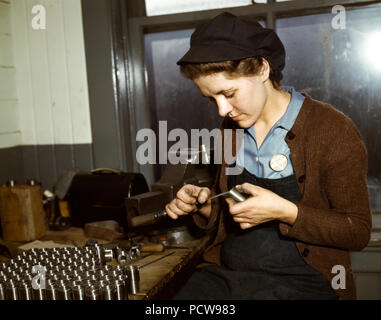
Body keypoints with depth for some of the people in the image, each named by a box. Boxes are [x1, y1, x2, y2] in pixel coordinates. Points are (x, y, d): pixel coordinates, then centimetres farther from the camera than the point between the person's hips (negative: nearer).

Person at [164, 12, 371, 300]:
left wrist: (285, 212, -20)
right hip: (226, 273, 4)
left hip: (299, 279, -4)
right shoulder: (231, 127, 9)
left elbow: (359, 232, -7)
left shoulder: (333, 130, -9)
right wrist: (205, 206, -3)